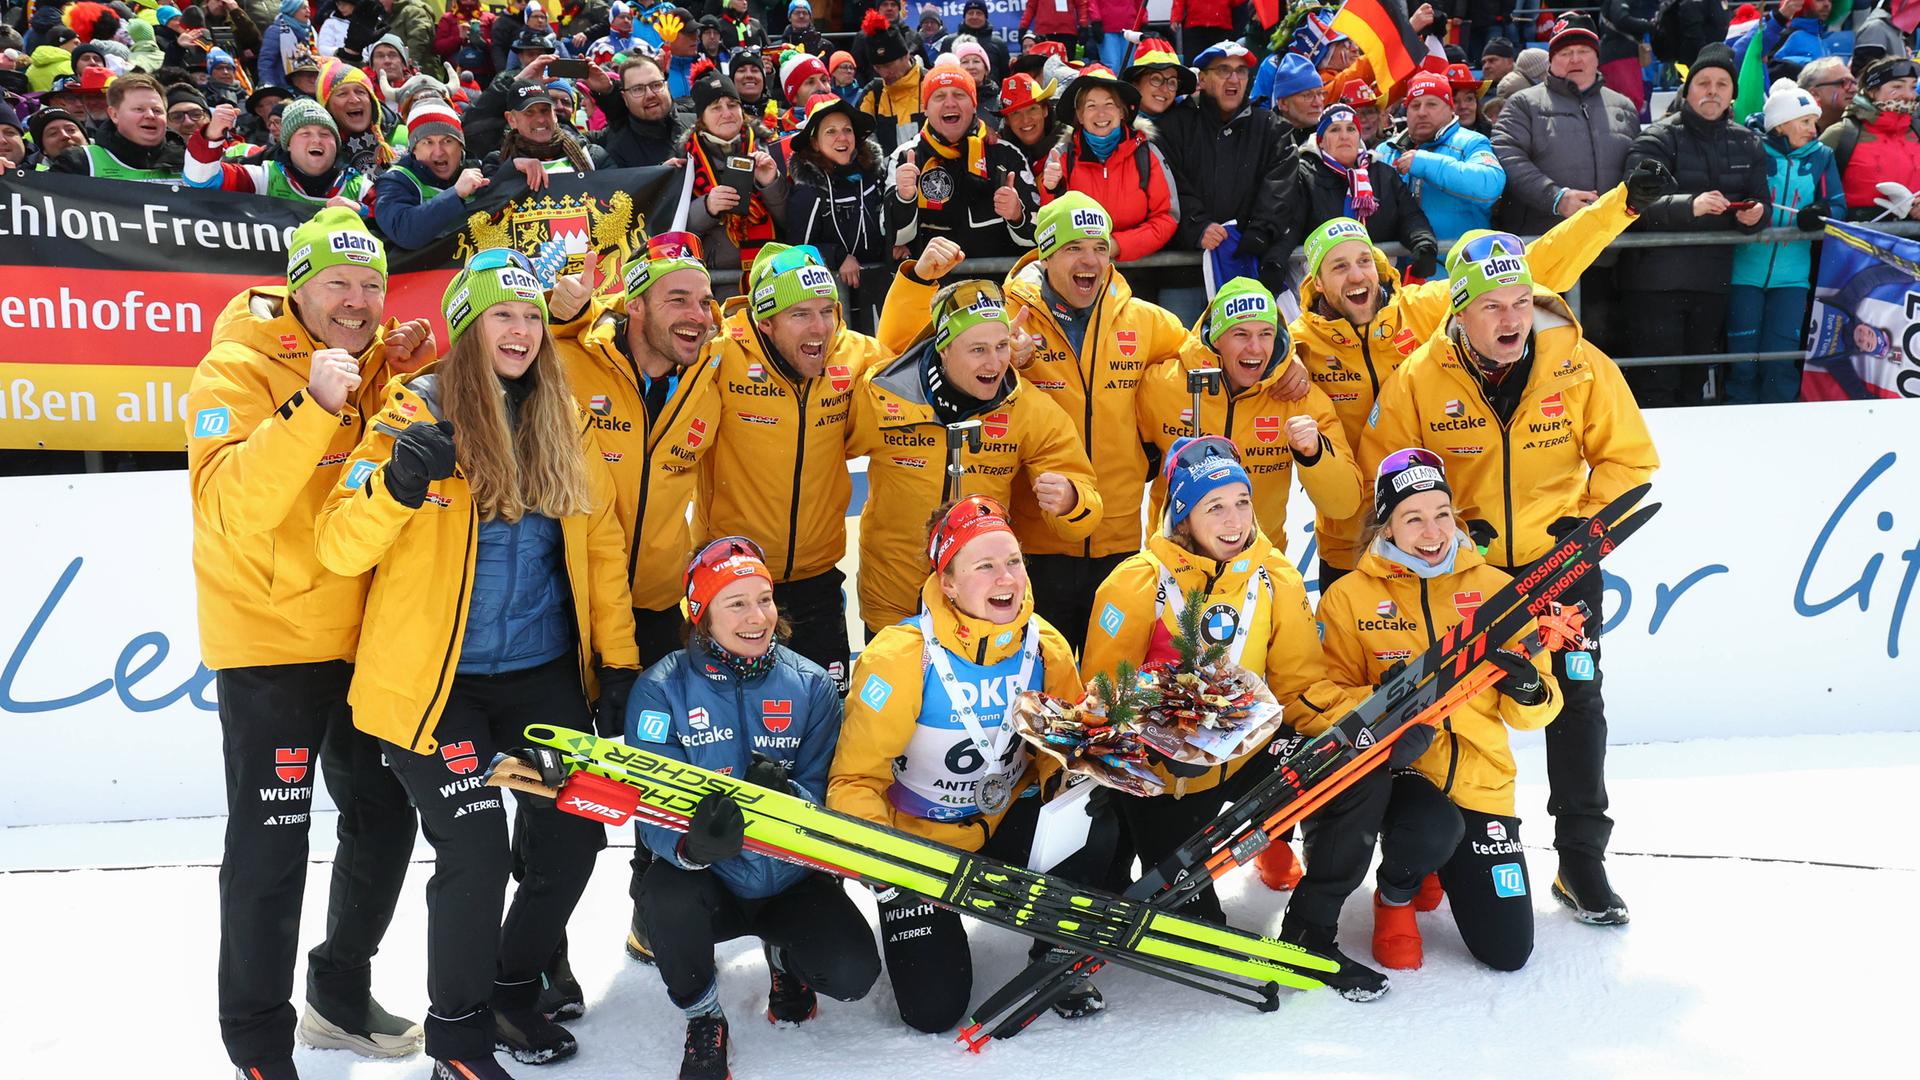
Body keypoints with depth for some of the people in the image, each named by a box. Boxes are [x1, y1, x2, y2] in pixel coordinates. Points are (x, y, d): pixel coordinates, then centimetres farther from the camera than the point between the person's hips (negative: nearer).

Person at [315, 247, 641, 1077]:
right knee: (476, 854, -8)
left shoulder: (565, 424, 7)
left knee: (575, 833, 5)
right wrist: (398, 486, -33)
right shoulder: (415, 415, -8)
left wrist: (617, 663, 6)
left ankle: (515, 988, 32)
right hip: (437, 680, -5)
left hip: (544, 673, 5)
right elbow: (340, 546, -14)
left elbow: (600, 547, 10)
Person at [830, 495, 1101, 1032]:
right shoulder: (899, 657, -25)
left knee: (1094, 834, -27)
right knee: (933, 1010, -9)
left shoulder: (1044, 646, -12)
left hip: (1005, 821, 3)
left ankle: (1055, 953, 2)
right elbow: (856, 777, -19)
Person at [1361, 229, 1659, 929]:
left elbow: (1628, 457, -2)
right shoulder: (1418, 380, -14)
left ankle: (1582, 861, 13)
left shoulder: (1581, 367, -12)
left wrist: (1589, 522, -13)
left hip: (1560, 559, 0)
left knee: (1576, 700, 1)